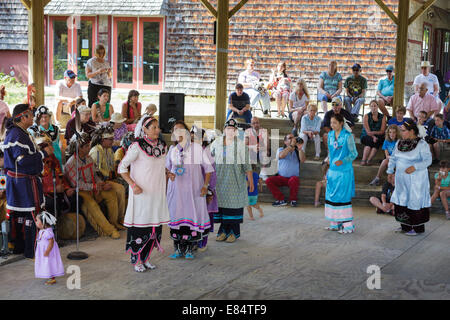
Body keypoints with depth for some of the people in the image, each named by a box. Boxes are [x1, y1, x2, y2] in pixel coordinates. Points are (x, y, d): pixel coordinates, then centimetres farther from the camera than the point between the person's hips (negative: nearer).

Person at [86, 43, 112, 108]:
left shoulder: (106, 62, 16)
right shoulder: (91, 61, 2)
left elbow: (110, 77, 22)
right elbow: (87, 75, -4)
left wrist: (109, 72, -1)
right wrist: (97, 72, -17)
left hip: (106, 87, 4)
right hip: (94, 86, -4)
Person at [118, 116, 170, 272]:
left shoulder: (162, 146, 8)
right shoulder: (137, 146, -11)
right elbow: (122, 167, -9)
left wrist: (167, 173, 6)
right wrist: (133, 185, -17)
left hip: (157, 192, 6)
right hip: (141, 193, -6)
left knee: (155, 225, 7)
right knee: (139, 224, -3)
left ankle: (146, 258, 20)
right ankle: (136, 260, 8)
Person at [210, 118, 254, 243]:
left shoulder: (240, 144, -1)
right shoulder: (216, 143, 8)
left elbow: (246, 164, -3)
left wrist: (251, 180, -8)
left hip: (235, 178, -3)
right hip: (219, 177, 3)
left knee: (233, 202, -1)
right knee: (221, 201, 1)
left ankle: (234, 232, 7)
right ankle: (224, 230, 11)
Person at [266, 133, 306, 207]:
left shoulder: (297, 151, 8)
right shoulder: (281, 150, 7)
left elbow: (302, 160, -11)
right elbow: (281, 156, -18)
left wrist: (300, 148, -21)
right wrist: (291, 145, -20)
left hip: (293, 177, -1)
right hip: (281, 177, 1)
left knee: (294, 180, -37)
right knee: (268, 180, -23)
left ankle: (293, 200, -12)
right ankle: (281, 200, -13)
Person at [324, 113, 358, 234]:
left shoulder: (347, 136, -10)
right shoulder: (330, 135, 10)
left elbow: (354, 154, -8)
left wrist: (342, 161, -23)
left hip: (344, 171, -7)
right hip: (332, 170, 7)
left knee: (343, 198, -7)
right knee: (331, 196, 7)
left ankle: (348, 225, -1)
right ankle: (335, 224, 16)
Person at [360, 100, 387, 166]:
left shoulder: (382, 117, 7)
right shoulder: (366, 116, 3)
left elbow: (382, 131, -1)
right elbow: (367, 131, -7)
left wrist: (374, 132, -19)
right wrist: (373, 137, -25)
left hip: (378, 137, 1)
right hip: (366, 136, -1)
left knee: (377, 141, -35)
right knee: (370, 140, -36)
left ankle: (369, 160, -37)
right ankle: (363, 160, -38)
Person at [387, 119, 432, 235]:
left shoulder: (421, 144, -11)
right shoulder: (399, 143, 8)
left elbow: (428, 160, -15)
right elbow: (393, 158, 18)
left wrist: (414, 167, -26)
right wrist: (390, 171, 14)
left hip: (415, 180, -7)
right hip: (401, 179, 7)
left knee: (415, 202, -3)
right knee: (401, 200, 10)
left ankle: (418, 228, 7)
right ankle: (405, 226, 22)